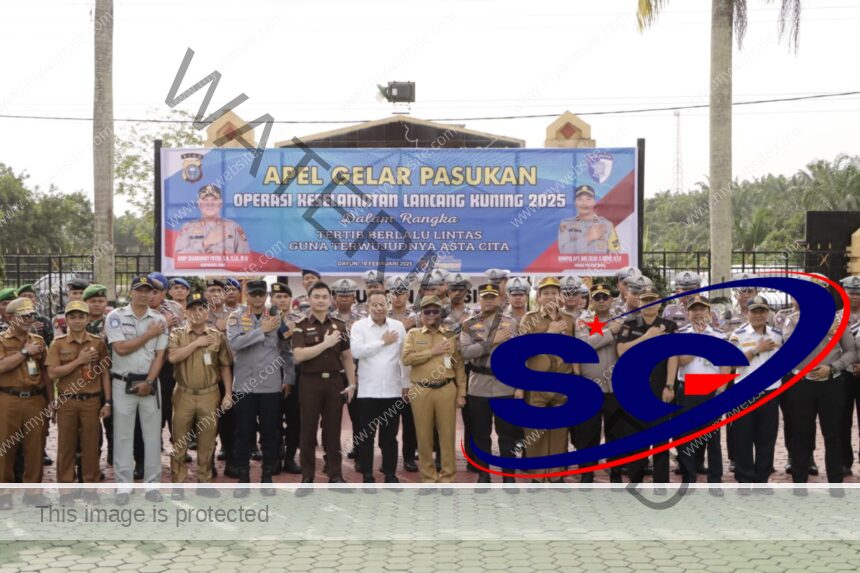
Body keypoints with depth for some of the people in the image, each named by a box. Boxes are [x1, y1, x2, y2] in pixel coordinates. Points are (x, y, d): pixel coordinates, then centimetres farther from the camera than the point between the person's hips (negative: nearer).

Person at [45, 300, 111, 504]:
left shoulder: (98, 342, 4)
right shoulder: (58, 343, 1)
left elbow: (105, 373, 6)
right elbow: (52, 373, -7)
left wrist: (108, 402, 1)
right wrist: (79, 361, -14)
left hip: (92, 401, 0)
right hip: (66, 401, 0)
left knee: (91, 445, 5)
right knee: (66, 446, 5)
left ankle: (90, 488, 14)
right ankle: (65, 489, 13)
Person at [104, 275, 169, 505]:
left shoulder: (159, 319, 4)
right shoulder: (116, 316, -4)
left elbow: (160, 355, 0)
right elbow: (121, 348, -14)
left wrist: (148, 382, -11)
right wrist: (149, 334, -10)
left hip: (150, 383, 2)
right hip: (123, 383, -2)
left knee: (152, 434, 5)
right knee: (123, 435, 2)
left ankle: (152, 483, 12)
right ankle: (123, 485, 8)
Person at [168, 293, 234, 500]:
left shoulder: (217, 336, 5)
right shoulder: (177, 334, 1)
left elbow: (225, 367, 7)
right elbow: (173, 357, -17)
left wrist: (228, 394, 1)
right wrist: (197, 343, -14)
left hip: (210, 395, 1)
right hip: (184, 395, -1)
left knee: (207, 443, 8)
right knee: (180, 442, 3)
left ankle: (204, 483, 19)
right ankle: (178, 485, 11)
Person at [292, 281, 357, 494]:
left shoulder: (339, 325, 8)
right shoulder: (301, 326, -2)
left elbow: (347, 357, 11)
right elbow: (298, 355, -16)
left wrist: (352, 384, 5)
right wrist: (325, 343, -18)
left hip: (335, 381, 3)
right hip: (310, 382, -2)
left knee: (333, 430, 7)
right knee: (308, 431, 2)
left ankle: (335, 474, 14)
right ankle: (307, 477, 8)